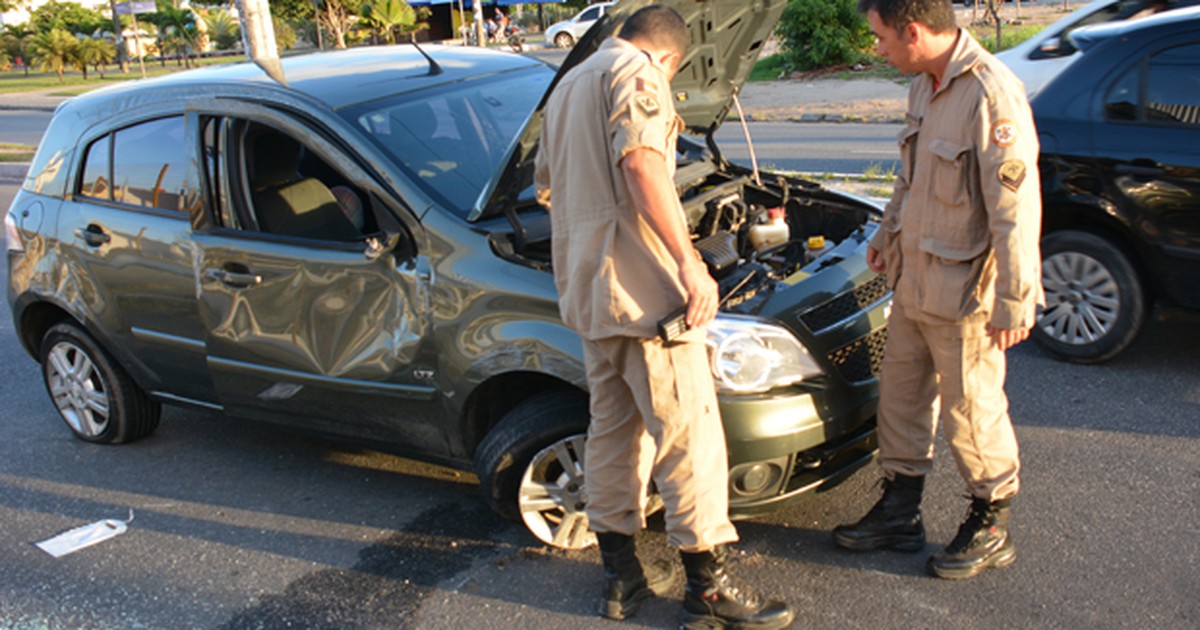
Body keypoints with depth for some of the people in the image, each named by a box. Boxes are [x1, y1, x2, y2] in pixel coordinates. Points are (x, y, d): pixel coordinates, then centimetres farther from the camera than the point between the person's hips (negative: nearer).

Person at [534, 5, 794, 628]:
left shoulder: (568, 85, 24)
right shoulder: (638, 73, -5)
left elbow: (547, 187, 33)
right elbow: (640, 164, -23)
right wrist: (689, 262, -24)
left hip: (584, 289, 10)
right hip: (638, 282, -9)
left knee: (613, 425, 15)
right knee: (689, 432, -3)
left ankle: (620, 575, 23)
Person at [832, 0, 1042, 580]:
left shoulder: (992, 94, -22)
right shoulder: (925, 88, 7)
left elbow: (1016, 206, -23)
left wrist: (1014, 302, -22)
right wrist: (887, 234, 30)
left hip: (963, 293, -9)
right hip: (912, 280, 9)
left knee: (971, 410, 5)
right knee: (900, 394, 16)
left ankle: (991, 529, 25)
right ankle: (899, 514, 32)